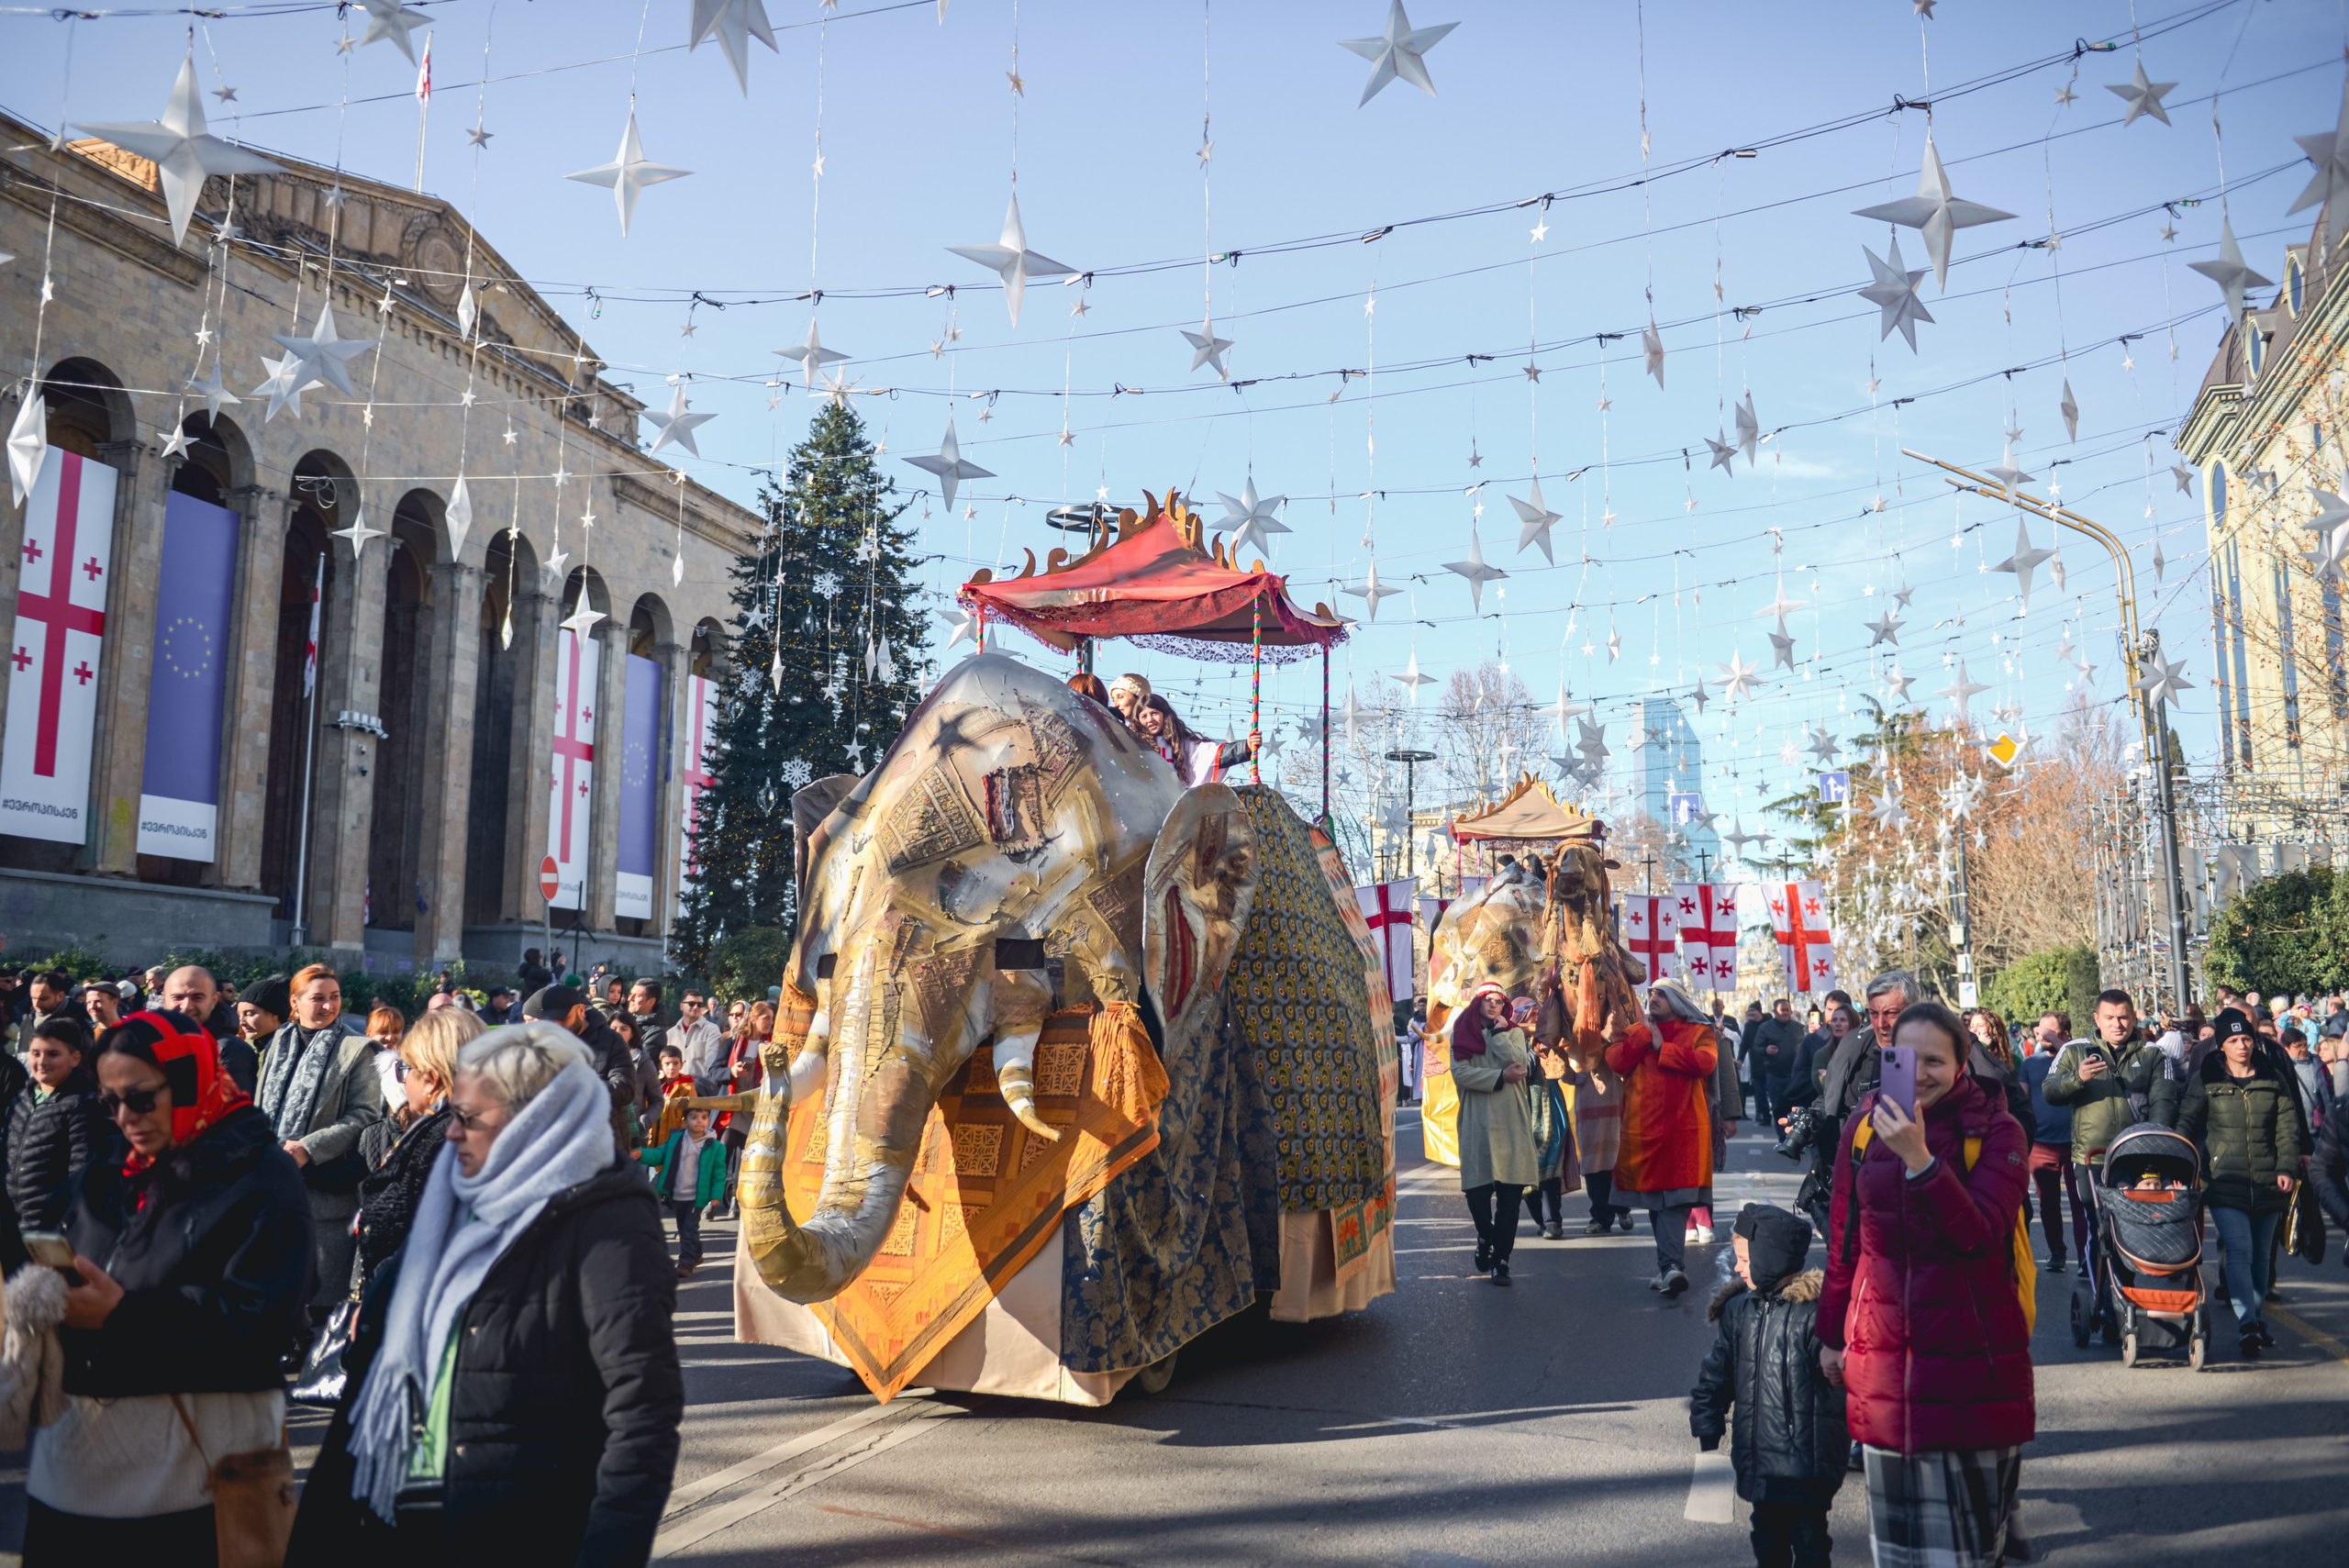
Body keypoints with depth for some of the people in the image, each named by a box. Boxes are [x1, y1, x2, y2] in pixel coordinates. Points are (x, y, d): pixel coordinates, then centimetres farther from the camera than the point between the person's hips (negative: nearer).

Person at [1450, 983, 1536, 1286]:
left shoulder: (1513, 1032, 12)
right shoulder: (1461, 1033, 10)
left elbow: (1519, 1065, -8)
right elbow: (1460, 1073, -6)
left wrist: (1498, 1032, -5)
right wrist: (1500, 1077, -10)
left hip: (1511, 1124, 0)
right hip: (1477, 1123, 0)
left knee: (1509, 1195, -4)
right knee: (1476, 1192, -3)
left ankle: (1501, 1260, 5)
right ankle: (1486, 1236, 27)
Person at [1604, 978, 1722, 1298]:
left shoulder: (1699, 1032, 7)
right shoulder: (1634, 1032, 16)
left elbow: (1705, 1061, -14)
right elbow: (1615, 1061, -2)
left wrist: (1661, 1047, -7)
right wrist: (1645, 1034, -6)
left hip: (1683, 1130, -3)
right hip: (1643, 1129, 3)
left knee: (1675, 1200, -12)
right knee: (1653, 1201, 7)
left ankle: (1668, 1266, -18)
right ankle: (1669, 1267, 17)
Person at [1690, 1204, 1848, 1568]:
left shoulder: (1814, 1310, -14)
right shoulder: (1737, 1309, 5)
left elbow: (1841, 1377, -13)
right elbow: (1715, 1375, 14)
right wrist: (1708, 1435, 14)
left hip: (1806, 1460, -6)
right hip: (1757, 1459, 6)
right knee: (1767, 1537, 17)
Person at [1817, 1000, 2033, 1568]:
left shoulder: (1996, 1132, -6)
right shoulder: (1864, 1126, 3)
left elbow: (1979, 1233, -21)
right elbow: (1843, 1240, 11)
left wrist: (1919, 1158, -33)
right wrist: (1831, 1334, 14)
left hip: (1971, 1349, -3)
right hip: (1883, 1353, 3)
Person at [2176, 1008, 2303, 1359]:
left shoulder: (2272, 1078, 7)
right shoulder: (2207, 1079, 0)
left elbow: (2287, 1127, 7)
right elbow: (2186, 1123, 1)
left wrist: (2286, 1168, -5)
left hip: (2267, 1182, 3)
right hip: (2225, 1181, -3)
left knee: (2262, 1254, 12)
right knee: (2239, 1250, -14)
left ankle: (2257, 1319, 25)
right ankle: (2246, 1325, -17)